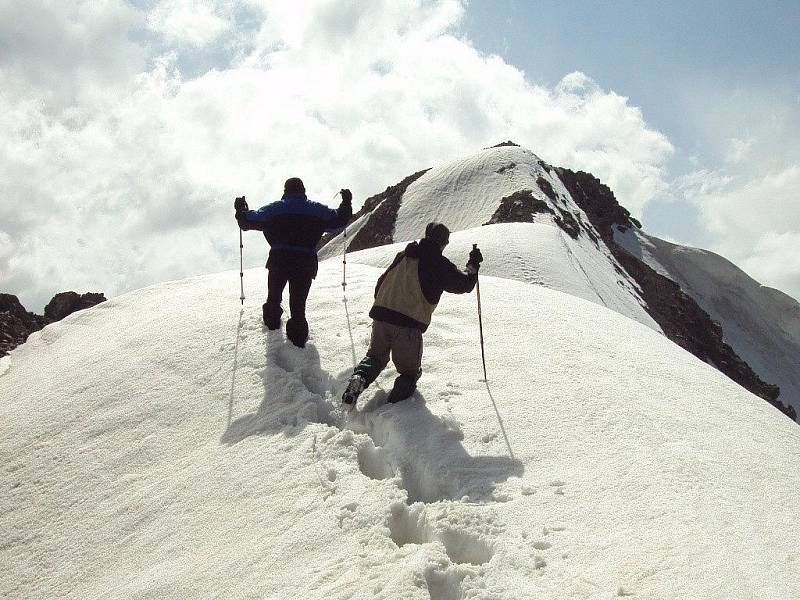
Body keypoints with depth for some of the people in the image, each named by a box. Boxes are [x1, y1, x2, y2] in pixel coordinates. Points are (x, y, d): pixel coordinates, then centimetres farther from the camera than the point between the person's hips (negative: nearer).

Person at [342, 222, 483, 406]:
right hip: (409, 324, -4)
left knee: (376, 356, 26)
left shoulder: (403, 256, 15)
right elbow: (464, 284, 8)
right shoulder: (440, 264, -1)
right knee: (409, 371, 13)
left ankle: (360, 377, -5)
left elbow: (381, 282, 21)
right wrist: (473, 265, 25)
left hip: (381, 316, 4)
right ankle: (394, 405, -13)